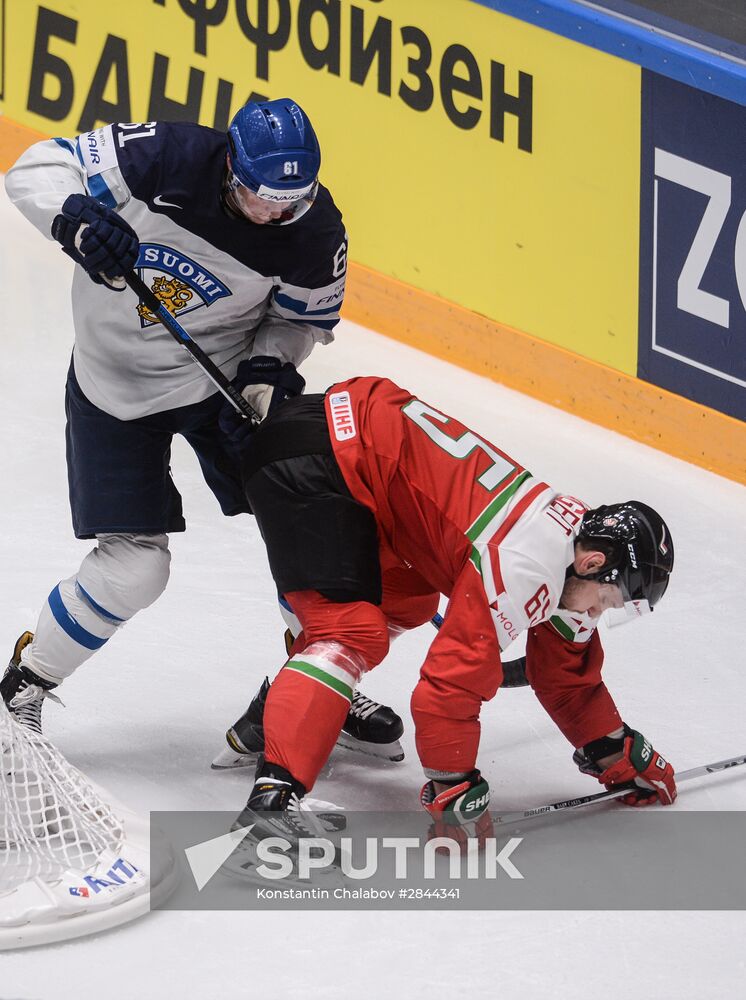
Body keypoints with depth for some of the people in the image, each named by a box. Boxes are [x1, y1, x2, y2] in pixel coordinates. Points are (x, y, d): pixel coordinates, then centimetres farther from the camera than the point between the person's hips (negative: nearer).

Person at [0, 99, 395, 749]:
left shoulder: (316, 231, -19)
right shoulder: (164, 158, -28)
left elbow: (304, 318, 0)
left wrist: (269, 368, -19)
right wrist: (78, 221, -40)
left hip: (225, 375, 3)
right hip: (116, 383, -3)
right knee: (134, 566, -7)